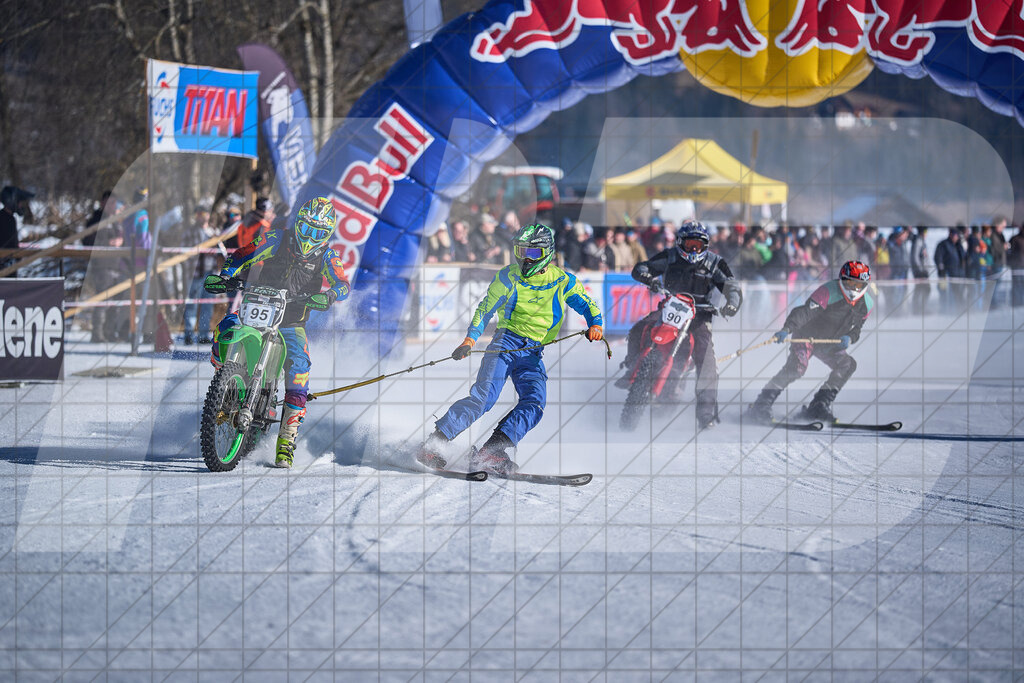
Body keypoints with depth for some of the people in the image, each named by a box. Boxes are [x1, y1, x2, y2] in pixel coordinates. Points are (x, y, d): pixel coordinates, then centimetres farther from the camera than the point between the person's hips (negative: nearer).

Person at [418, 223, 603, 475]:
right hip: (506, 341, -2)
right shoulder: (508, 277, 6)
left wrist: (595, 325, -11)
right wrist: (470, 339, -4)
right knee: (484, 395, -22)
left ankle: (489, 453, -29)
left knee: (535, 402, -23)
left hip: (533, 354, 2)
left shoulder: (562, 282, 6)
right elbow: (485, 309, 11)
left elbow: (589, 306, 11)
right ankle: (434, 443, -19)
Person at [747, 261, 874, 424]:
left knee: (848, 364, -12)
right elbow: (805, 312, -31)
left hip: (829, 344, 7)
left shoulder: (867, 304, -3)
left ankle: (818, 407, -7)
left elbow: (856, 328, 10)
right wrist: (787, 329, -46)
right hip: (807, 335, -7)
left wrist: (849, 338, -14)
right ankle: (761, 405, -26)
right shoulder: (828, 292, -24)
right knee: (797, 367, -27)